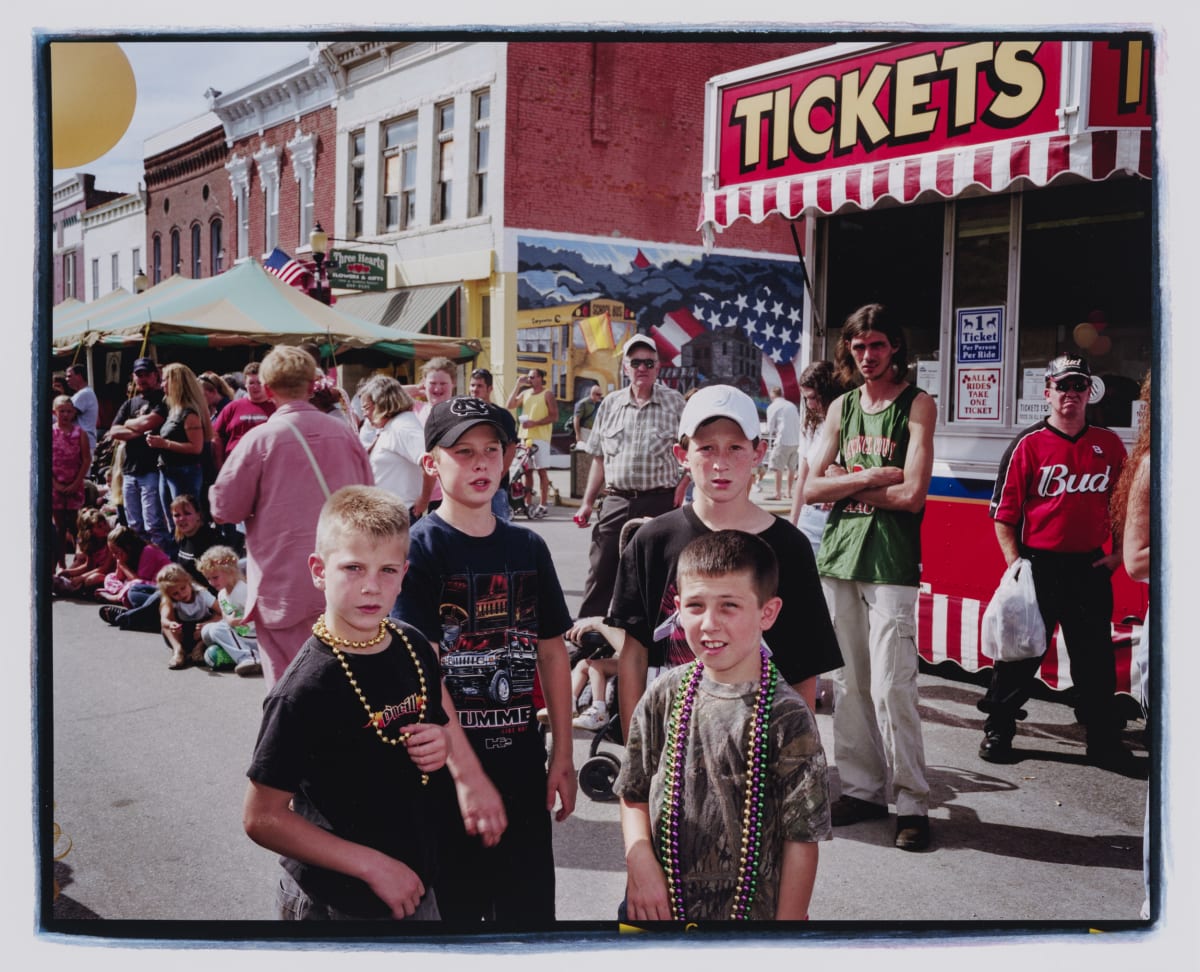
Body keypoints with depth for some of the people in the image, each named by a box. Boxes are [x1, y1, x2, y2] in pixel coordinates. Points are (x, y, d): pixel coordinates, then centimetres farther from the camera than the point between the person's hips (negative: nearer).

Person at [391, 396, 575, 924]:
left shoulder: (529, 547, 5)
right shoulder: (419, 548, -10)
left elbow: (552, 652, 9)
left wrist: (562, 757, 8)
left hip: (522, 757, 4)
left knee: (530, 907, 14)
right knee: (451, 905, 10)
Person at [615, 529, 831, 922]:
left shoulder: (786, 717, -15)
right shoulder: (664, 696, -4)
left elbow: (801, 840, -11)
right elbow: (634, 795, 4)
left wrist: (788, 919, -11)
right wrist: (640, 861, -10)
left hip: (751, 910, -3)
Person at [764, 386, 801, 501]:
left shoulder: (772, 407, -1)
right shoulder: (792, 405, 15)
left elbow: (770, 428, -1)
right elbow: (798, 423, 16)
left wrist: (771, 435, 20)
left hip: (783, 440, -6)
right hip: (796, 441, 6)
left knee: (777, 467, -2)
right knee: (791, 467, 14)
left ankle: (777, 494, -4)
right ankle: (789, 492, 20)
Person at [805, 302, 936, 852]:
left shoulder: (917, 405, 0)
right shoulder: (842, 407, 14)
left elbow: (912, 495, -11)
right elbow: (811, 488, 5)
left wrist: (845, 485, -3)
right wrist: (871, 477, -7)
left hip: (890, 563, -5)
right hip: (837, 558, 5)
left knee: (890, 688, -8)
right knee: (847, 685, 8)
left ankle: (912, 803, 4)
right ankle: (862, 791, 19)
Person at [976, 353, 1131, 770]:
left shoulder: (1109, 444, 7)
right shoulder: (1028, 444, -4)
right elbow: (1003, 511, -4)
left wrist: (1117, 552, 7)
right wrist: (1015, 564, -11)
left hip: (1090, 567, 3)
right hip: (1038, 563, -3)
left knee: (1096, 657, 9)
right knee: (1020, 650, 4)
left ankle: (1104, 740, 23)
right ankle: (997, 731, 18)